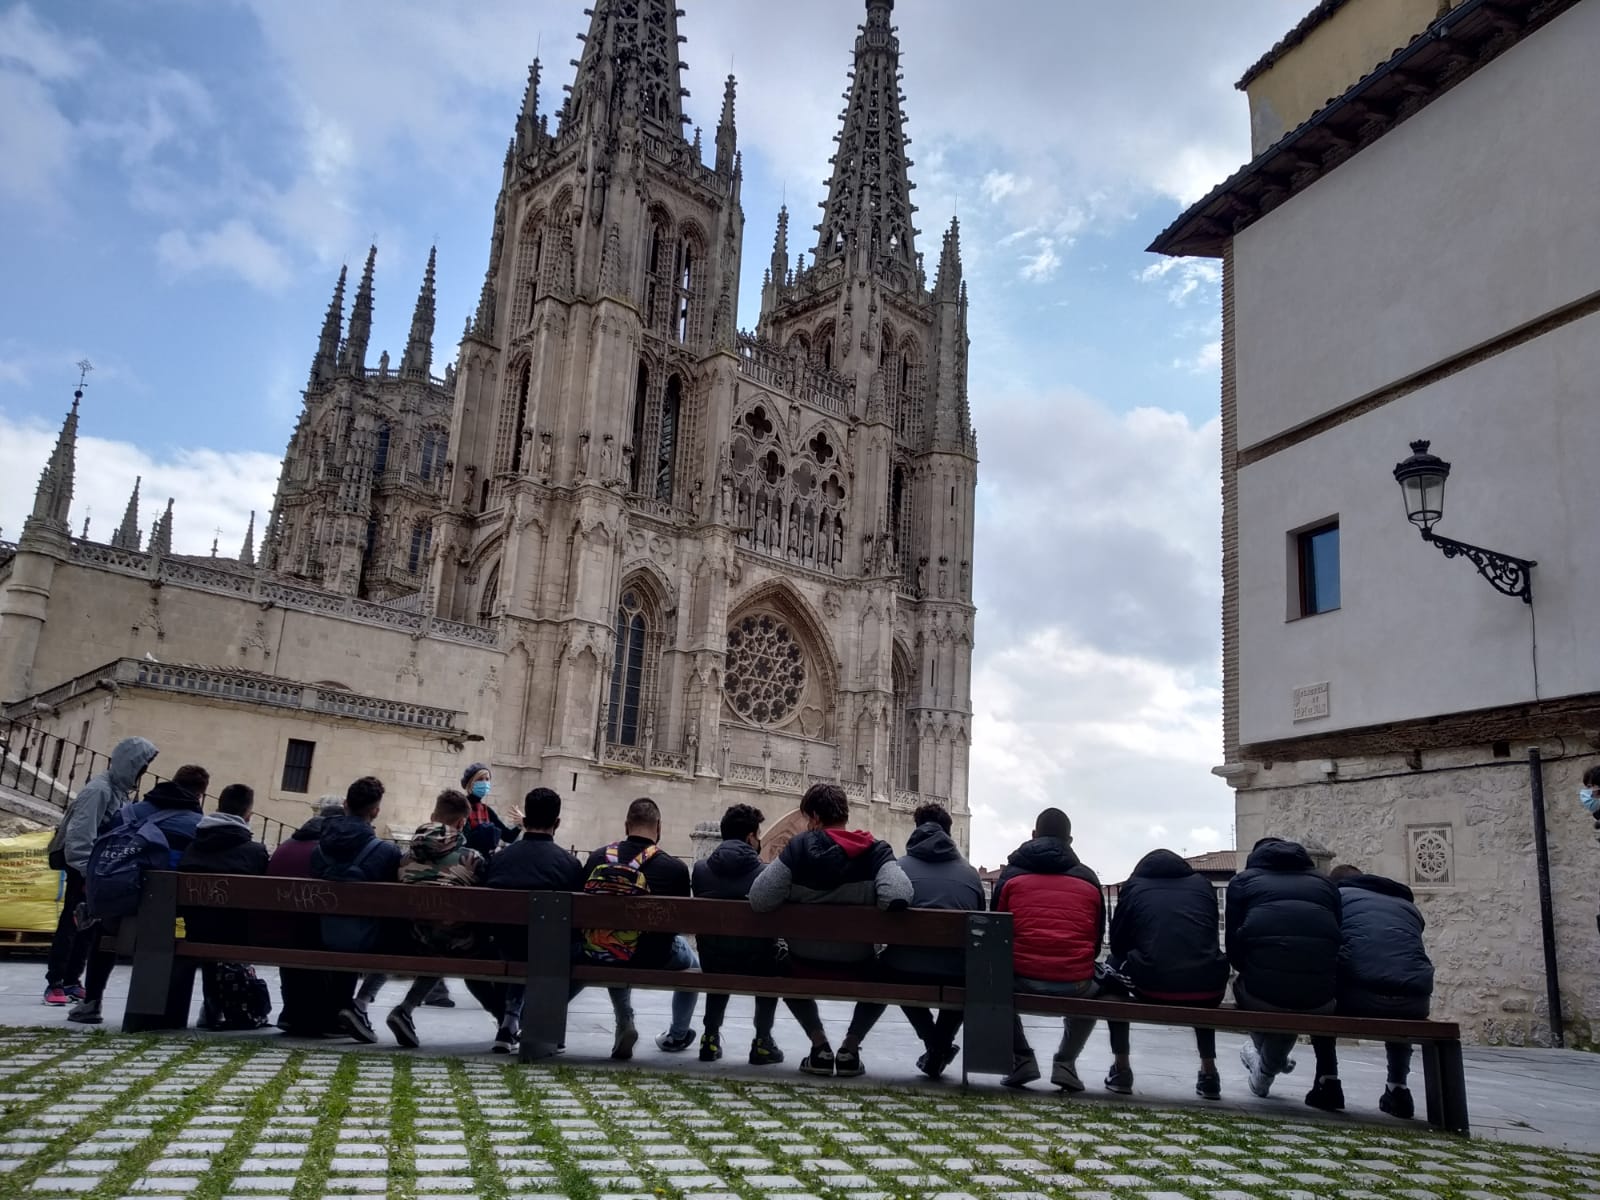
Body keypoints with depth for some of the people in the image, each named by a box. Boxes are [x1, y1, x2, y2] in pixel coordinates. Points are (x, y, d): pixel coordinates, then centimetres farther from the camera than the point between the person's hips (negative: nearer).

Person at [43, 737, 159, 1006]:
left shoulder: (121, 790, 7)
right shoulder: (99, 789, -20)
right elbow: (81, 834, -25)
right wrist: (86, 873, -27)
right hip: (82, 867, -9)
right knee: (71, 924, -3)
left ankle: (72, 981, 18)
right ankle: (54, 984, 4)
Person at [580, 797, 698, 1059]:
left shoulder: (597, 858, -4)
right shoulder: (675, 868, -10)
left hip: (598, 955, 3)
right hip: (651, 958, -3)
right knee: (692, 961, 32)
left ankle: (625, 1025, 32)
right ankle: (677, 1035, 43)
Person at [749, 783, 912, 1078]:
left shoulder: (800, 846, -12)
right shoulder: (876, 851, -8)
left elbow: (760, 900, -20)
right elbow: (897, 896, -26)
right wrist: (862, 906, -5)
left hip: (806, 967, 0)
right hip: (857, 971, 1)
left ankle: (820, 1046, 20)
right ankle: (850, 1048, 18)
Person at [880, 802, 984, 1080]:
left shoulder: (898, 867, 6)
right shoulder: (970, 873, 11)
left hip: (906, 974, -1)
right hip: (957, 978, 1)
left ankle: (934, 1043, 23)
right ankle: (940, 1048, 29)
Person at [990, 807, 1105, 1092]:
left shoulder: (1011, 874, 10)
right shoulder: (1088, 879, 14)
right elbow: (1097, 941, 18)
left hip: (1022, 979, -1)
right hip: (1076, 984, 1)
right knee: (1092, 992, 37)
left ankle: (1021, 1059, 18)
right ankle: (1066, 1062, 20)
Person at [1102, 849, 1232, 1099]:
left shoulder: (1134, 886, 15)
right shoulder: (1202, 884, 21)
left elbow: (1118, 945, 18)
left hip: (1153, 988, -2)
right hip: (1208, 992, 3)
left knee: (1114, 965, 29)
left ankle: (1121, 1068, 23)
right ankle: (1209, 1072, 31)